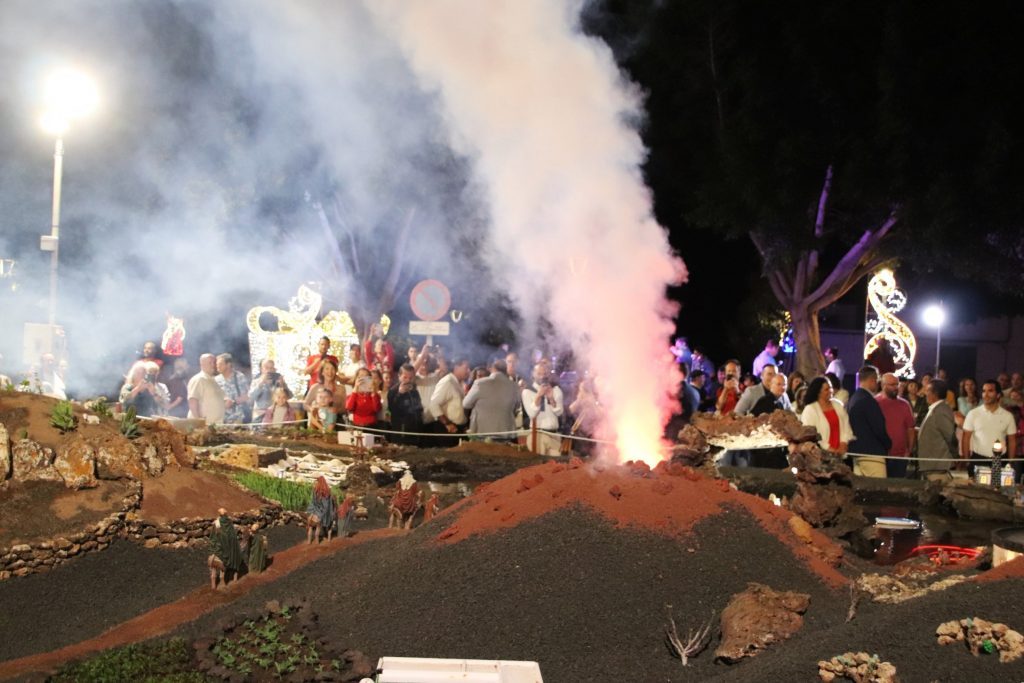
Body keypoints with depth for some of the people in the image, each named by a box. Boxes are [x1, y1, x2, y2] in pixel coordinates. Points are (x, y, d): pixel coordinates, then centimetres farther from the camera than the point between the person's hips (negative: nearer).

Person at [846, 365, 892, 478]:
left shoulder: (853, 399, 12)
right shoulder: (868, 401, -16)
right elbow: (879, 429, -15)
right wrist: (888, 444, 2)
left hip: (857, 451, 9)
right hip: (872, 453, -9)